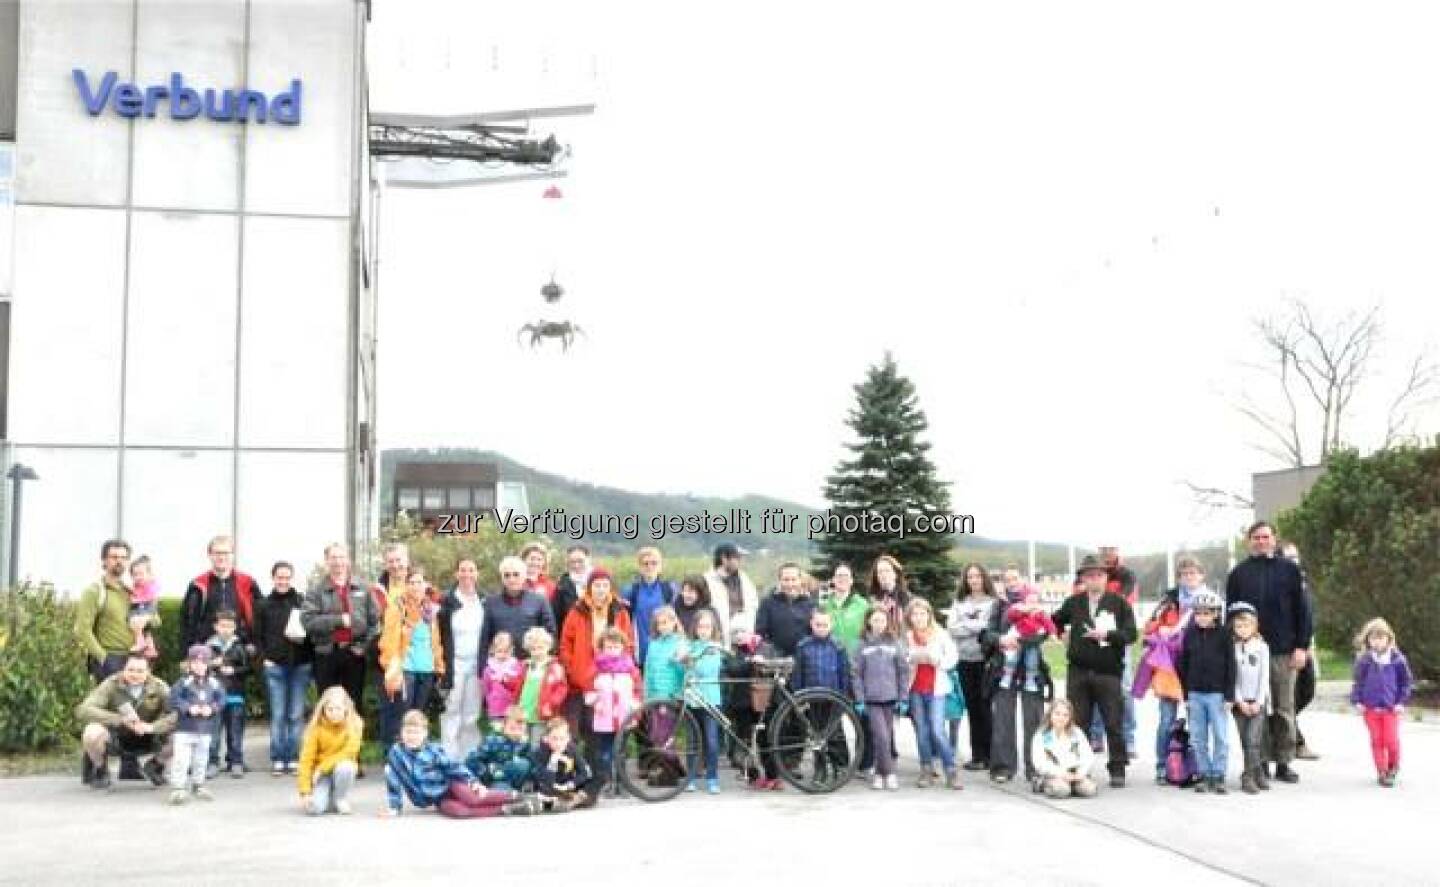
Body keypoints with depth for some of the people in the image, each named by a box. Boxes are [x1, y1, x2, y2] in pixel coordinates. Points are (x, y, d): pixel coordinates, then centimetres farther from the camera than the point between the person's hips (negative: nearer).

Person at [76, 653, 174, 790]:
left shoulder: (158, 687, -13)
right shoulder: (111, 685, -17)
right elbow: (83, 710, -29)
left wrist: (152, 727, -41)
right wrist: (120, 720, -41)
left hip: (146, 740, 2)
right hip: (115, 739, -1)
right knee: (92, 733, -34)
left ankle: (154, 766, 10)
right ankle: (99, 770, 0)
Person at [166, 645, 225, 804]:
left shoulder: (213, 683, 2)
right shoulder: (184, 682, -9)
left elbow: (221, 699, 4)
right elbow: (174, 699, -14)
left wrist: (212, 708, -13)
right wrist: (189, 708, -22)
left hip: (205, 730, 4)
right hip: (184, 729, -4)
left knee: (200, 760, 15)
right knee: (181, 760, -8)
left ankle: (198, 786, 28)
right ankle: (177, 788, -4)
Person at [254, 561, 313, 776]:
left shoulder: (302, 602, 5)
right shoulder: (263, 605, 9)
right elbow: (257, 636, 8)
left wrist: (311, 659, -10)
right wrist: (264, 658, -4)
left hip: (300, 665, 0)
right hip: (275, 666, 0)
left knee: (296, 715, 1)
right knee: (277, 715, 1)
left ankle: (294, 759, 6)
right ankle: (278, 760, 6)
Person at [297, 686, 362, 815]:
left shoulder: (354, 725, -14)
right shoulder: (316, 727, -14)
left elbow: (348, 753, -18)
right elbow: (306, 759, -16)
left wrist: (323, 767, -25)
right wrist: (305, 792, -22)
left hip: (343, 766, 1)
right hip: (321, 773, -1)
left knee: (344, 768, -36)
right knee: (315, 808, -25)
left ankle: (341, 800, -8)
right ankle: (327, 796, 9)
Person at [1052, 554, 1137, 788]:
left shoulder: (1119, 603, 3)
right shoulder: (1074, 602, 11)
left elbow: (1130, 634, -5)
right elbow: (1055, 622, 26)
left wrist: (1108, 634, -18)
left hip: (1108, 672, -2)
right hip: (1078, 672, 3)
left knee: (1114, 724, 0)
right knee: (1077, 723, 6)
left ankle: (1118, 770, 9)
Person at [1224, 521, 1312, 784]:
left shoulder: (1289, 570, 6)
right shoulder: (1239, 573, 7)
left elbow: (1302, 609, 4)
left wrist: (1302, 646, -4)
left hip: (1284, 651, 0)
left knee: (1285, 710, 4)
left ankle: (1284, 762, 12)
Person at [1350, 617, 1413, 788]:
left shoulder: (1397, 659, -3)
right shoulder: (1364, 660, -1)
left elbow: (1406, 681, 6)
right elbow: (1358, 681, 7)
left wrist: (1402, 702, 0)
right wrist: (1357, 701, -2)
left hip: (1391, 708, -1)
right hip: (1370, 708, 1)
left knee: (1391, 740, -4)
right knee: (1376, 740, 4)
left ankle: (1393, 767, 23)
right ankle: (1381, 772, 14)